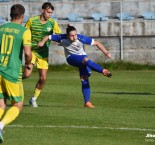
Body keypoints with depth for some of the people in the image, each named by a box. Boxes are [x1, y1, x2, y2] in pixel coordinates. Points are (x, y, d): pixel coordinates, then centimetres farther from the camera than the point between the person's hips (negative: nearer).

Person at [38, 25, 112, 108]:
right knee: (86, 60, -33)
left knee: (84, 79, -13)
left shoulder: (81, 38, -25)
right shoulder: (62, 38, -21)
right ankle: (103, 71, -37)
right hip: (71, 58, 0)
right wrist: (43, 42, -32)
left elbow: (97, 43, -21)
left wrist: (106, 53, -28)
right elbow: (48, 37, -11)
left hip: (83, 58, 0)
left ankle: (87, 102, -12)